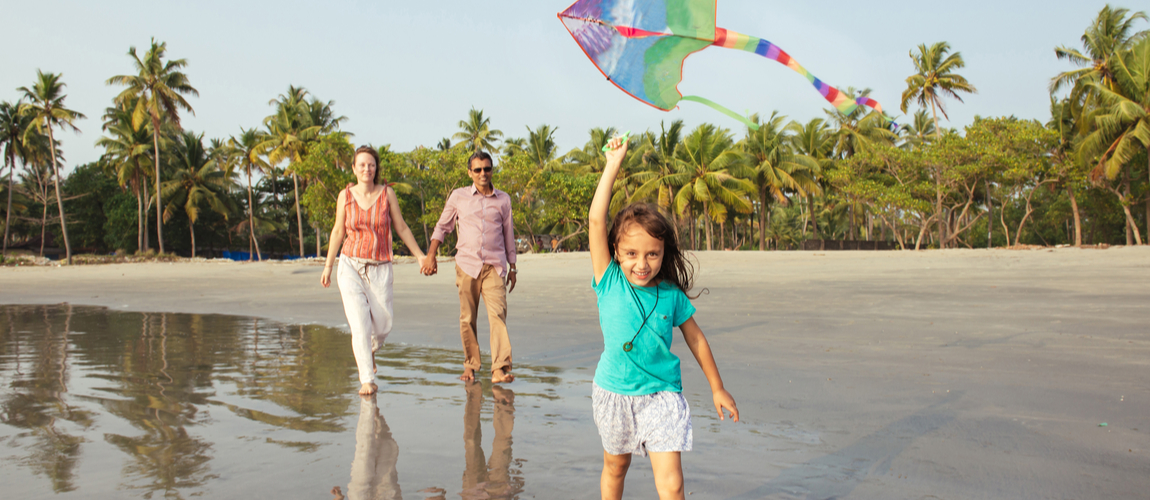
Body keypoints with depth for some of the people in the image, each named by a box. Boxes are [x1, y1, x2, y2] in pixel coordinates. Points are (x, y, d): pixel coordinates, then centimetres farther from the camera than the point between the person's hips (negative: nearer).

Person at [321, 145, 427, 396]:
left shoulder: (387, 192, -2)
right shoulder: (345, 195, -1)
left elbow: (401, 228, 5)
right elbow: (338, 231, 9)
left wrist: (421, 257, 4)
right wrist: (328, 266, 10)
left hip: (380, 269, 1)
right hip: (351, 265, -1)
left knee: (383, 325, 3)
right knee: (360, 324, -10)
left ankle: (371, 349, 38)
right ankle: (367, 380, -2)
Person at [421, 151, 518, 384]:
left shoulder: (503, 199, 11)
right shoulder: (458, 197, 8)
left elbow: (508, 233, 18)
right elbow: (442, 226, 16)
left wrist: (512, 267, 18)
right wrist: (431, 255, 7)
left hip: (494, 266, 0)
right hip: (467, 265, 0)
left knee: (498, 313, -14)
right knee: (467, 318, 3)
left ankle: (499, 369, -18)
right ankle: (470, 365, 17)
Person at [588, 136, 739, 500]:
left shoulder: (672, 296, -7)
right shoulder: (609, 282, -10)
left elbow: (695, 339, 7)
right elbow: (596, 221, -18)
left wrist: (717, 388, 13)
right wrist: (613, 165, -18)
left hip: (661, 396, -1)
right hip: (613, 392, 1)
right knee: (615, 468, 20)